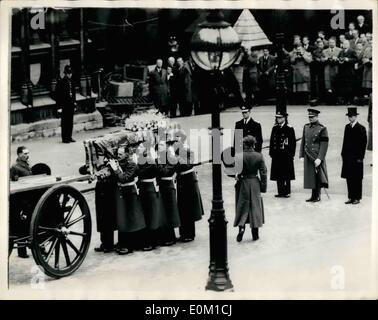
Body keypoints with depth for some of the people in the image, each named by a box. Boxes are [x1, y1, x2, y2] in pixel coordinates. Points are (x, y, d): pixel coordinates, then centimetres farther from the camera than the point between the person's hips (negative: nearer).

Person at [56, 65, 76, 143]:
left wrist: (74, 104, 16)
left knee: (70, 122, 9)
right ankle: (64, 138, 2)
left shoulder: (71, 82, 13)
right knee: (65, 122, -3)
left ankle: (69, 137, 17)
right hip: (64, 105, -6)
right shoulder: (60, 82, -7)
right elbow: (58, 95, -10)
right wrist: (59, 106, -14)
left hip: (71, 105, 6)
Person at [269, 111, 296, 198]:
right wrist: (271, 153, 8)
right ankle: (280, 192, 14)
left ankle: (287, 192, 7)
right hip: (276, 155, 5)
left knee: (286, 174, 0)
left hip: (286, 155, -5)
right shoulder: (275, 128, 11)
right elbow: (272, 141, 13)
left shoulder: (289, 129, -5)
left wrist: (292, 154, -9)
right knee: (278, 175, 7)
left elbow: (293, 142, -5)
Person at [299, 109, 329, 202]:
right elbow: (303, 141, 14)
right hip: (308, 157, 6)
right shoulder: (306, 127, 10)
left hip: (316, 157, -6)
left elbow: (324, 145, -12)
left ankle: (317, 196, 9)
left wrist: (319, 158, -19)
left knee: (317, 177, 1)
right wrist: (301, 155, 9)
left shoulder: (322, 129, -8)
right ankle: (314, 196, 17)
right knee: (310, 176, 9)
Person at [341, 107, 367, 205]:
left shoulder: (361, 128, -7)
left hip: (356, 157, -6)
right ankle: (351, 197, 14)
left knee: (356, 178, 1)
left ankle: (357, 198, 8)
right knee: (349, 178, 7)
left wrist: (360, 157, -12)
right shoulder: (347, 127, 11)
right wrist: (343, 154, 9)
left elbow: (363, 143, -8)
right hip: (348, 157, 6)